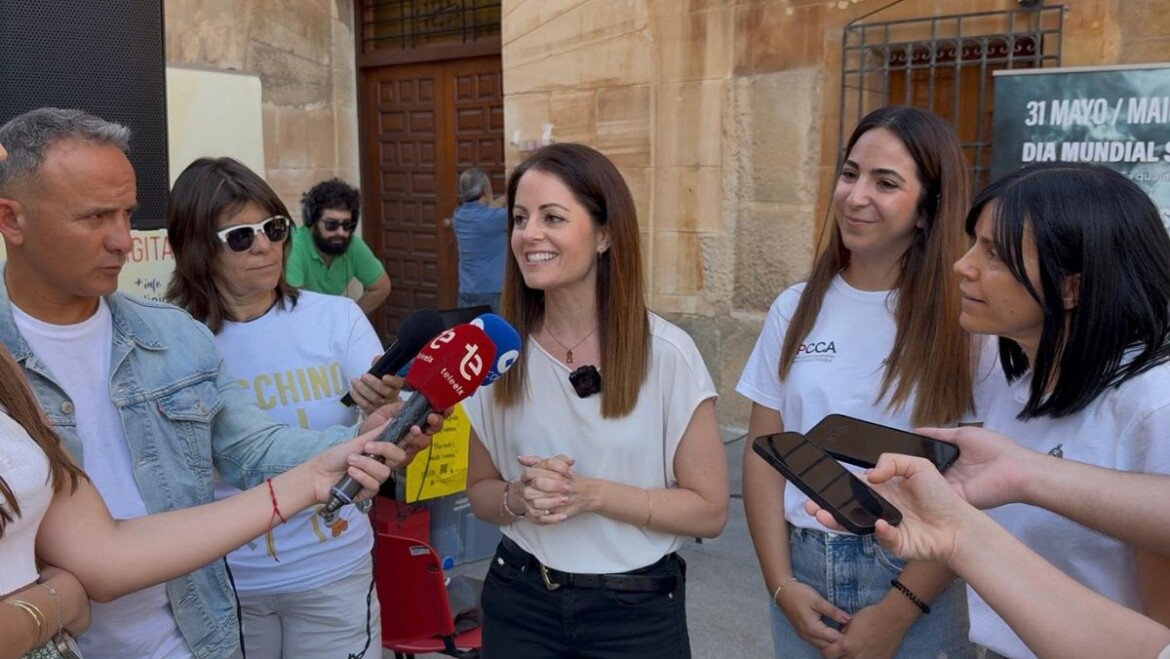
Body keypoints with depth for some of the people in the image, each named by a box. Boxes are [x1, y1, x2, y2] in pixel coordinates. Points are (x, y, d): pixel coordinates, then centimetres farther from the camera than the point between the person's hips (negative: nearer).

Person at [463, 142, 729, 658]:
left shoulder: (667, 354, -14)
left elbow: (709, 510, -10)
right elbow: (480, 490, 5)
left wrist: (591, 494, -21)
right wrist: (520, 498, -17)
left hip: (637, 610, -2)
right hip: (519, 600, 3)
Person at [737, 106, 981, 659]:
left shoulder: (963, 319, -9)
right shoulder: (796, 308, 1)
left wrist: (897, 612, -12)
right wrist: (780, 583, -5)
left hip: (916, 586, -3)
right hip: (803, 573, 3)